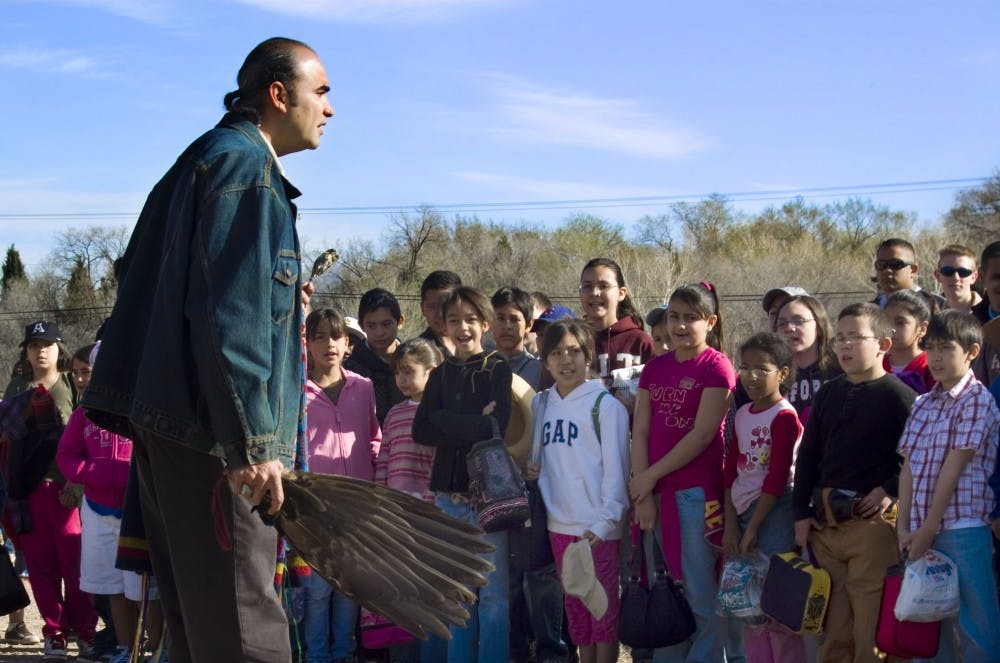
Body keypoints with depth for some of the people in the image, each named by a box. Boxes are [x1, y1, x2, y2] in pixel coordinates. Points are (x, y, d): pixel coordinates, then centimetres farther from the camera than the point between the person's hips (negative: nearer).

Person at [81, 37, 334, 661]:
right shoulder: (244, 165, -9)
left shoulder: (209, 161, 22)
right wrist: (254, 442, -22)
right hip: (214, 425, -10)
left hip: (170, 420, 10)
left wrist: (279, 297, 25)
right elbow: (229, 315, -19)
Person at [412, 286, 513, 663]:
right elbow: (421, 431, -2)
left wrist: (446, 423, -8)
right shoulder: (441, 374, 12)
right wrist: (474, 425, -10)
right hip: (448, 492, 4)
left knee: (493, 594, -4)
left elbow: (497, 427, -13)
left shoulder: (498, 371, 1)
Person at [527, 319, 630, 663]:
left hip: (598, 525, -6)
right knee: (574, 604, 13)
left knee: (603, 604, 1)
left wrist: (605, 521, -17)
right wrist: (531, 470, -3)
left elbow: (615, 467, -11)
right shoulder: (541, 404, 8)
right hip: (560, 522, 6)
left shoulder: (605, 405, -9)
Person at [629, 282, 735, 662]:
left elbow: (703, 434, -11)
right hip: (656, 493, 6)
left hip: (697, 493, -5)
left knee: (702, 596, -2)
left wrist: (652, 475, -9)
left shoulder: (716, 366, -4)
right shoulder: (655, 368, 12)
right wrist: (642, 494, -4)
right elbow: (640, 431, 7)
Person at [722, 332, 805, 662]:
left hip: (774, 512, -7)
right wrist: (731, 523, 3)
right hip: (743, 511, 7)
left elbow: (777, 478, -15)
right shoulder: (742, 415, 11)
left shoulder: (784, 416, -11)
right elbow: (731, 471, 11)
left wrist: (752, 527, -14)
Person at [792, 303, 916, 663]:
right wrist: (802, 511, 11)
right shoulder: (828, 394, 14)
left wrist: (892, 490, -13)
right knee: (833, 627, 13)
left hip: (872, 522, -6)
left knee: (871, 623, -4)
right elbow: (808, 454, 16)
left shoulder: (897, 395, -5)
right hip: (824, 522, 6)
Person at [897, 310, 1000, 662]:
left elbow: (954, 468, -11)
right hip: (921, 530, 7)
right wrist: (904, 526, -1)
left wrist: (928, 528, -12)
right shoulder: (923, 404, 13)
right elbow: (909, 467, 8)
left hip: (961, 528, -7)